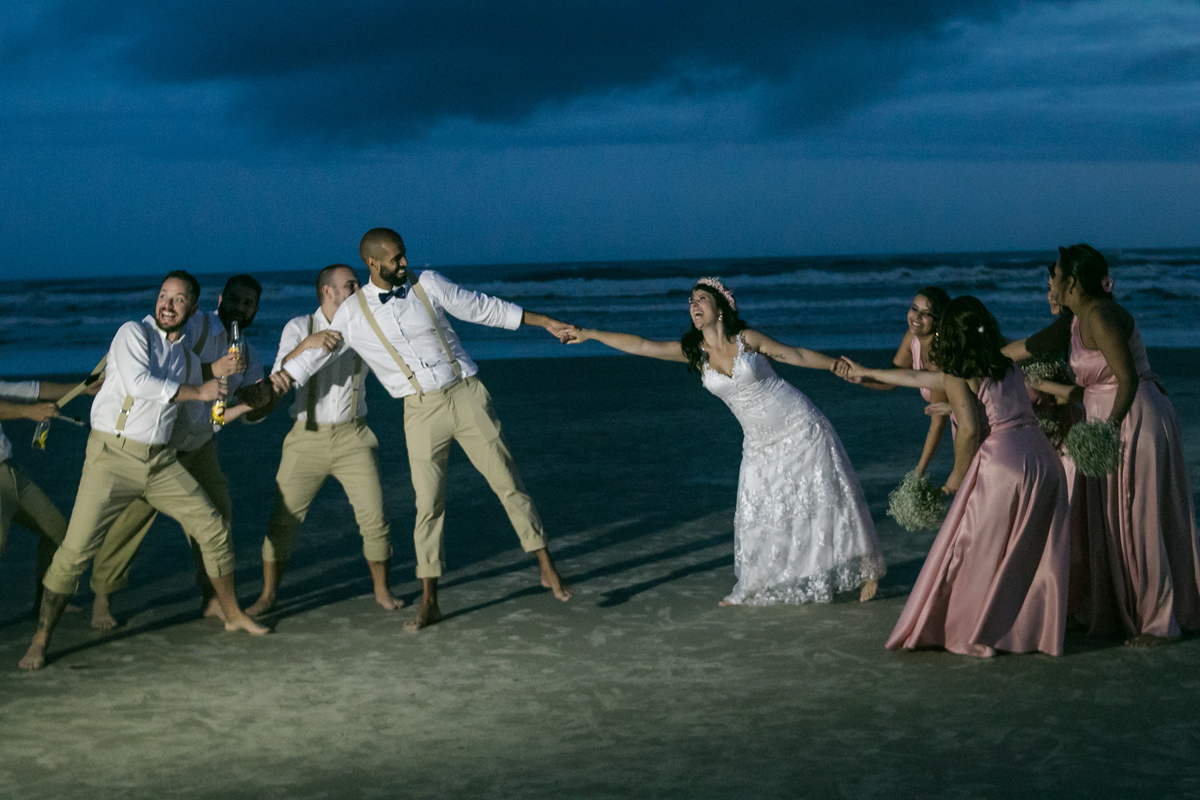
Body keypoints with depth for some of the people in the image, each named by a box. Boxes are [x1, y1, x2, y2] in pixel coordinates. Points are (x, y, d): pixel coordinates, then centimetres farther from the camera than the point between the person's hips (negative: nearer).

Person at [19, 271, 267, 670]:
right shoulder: (133, 333, -6)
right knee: (75, 549, -12)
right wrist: (199, 392, -15)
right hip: (112, 457, -6)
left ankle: (233, 614, 23)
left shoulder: (186, 356, 12)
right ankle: (40, 641, -2)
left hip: (160, 461, 6)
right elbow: (139, 383, -23)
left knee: (214, 528, 5)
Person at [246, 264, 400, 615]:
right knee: (283, 519, -2)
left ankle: (382, 590, 14)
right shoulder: (299, 327, -2)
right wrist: (307, 343, -32)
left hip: (352, 437, 1)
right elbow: (280, 376, -15)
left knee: (374, 516, -5)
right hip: (307, 438, -1)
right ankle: (268, 595, 13)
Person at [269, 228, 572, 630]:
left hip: (466, 394, 1)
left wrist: (543, 321, 11)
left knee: (507, 482, -1)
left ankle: (547, 567, 9)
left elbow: (482, 308, 8)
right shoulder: (352, 314, -1)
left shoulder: (427, 284, 1)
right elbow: (317, 352, 5)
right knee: (428, 504, -3)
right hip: (422, 411, -1)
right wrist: (281, 378, -11)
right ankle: (429, 601, 7)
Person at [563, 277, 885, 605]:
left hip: (799, 429, -4)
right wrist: (589, 334, -9)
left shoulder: (747, 339, -11)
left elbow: (796, 355, -1)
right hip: (761, 445, 4)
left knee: (826, 498, 2)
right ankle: (753, 590, 20)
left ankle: (866, 569, 17)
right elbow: (641, 345, -6)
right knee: (757, 515, 5)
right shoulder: (694, 352, -2)